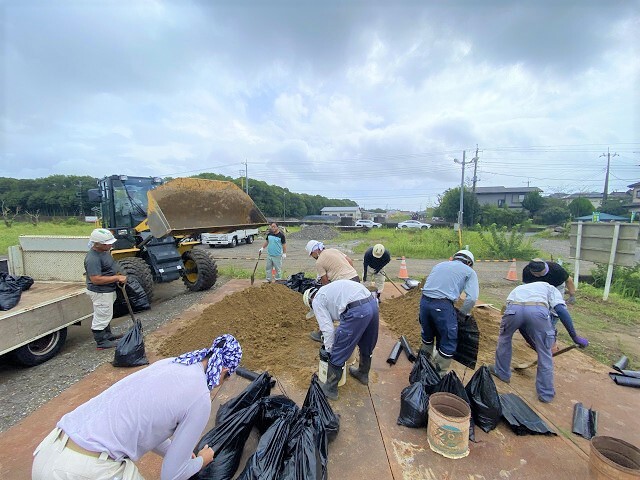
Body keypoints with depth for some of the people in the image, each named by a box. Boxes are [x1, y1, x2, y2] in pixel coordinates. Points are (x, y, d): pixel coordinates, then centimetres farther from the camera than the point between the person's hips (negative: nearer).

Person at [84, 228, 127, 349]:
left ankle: (107, 335, 42)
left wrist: (118, 276, 7)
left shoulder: (104, 251, 2)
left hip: (108, 290, 10)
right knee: (101, 317, 5)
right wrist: (117, 278, -26)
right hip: (100, 293, -10)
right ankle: (101, 342, 21)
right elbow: (96, 279, -31)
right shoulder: (92, 258, -28)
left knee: (106, 315, 25)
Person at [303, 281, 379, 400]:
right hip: (372, 303, 9)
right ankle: (363, 374, 54)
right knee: (367, 345, 31)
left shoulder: (317, 301, 9)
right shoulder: (330, 290, 32)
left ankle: (330, 389, 28)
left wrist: (328, 351, 17)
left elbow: (327, 329, 3)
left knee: (338, 354, 10)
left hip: (357, 311, -9)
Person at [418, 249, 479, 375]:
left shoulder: (440, 264, 26)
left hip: (424, 301, 6)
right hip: (442, 305, -5)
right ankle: (440, 374, 20)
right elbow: (472, 298, 0)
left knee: (427, 335, 26)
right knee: (449, 341, 12)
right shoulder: (469, 271, 13)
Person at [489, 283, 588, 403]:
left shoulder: (519, 288, 45)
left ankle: (501, 372, 44)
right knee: (545, 353, 21)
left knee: (504, 338, 32)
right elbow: (561, 310, 13)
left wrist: (537, 347, 53)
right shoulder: (548, 287, 37)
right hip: (538, 310, -2)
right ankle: (546, 393, 34)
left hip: (514, 308, 2)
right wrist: (575, 337, 17)